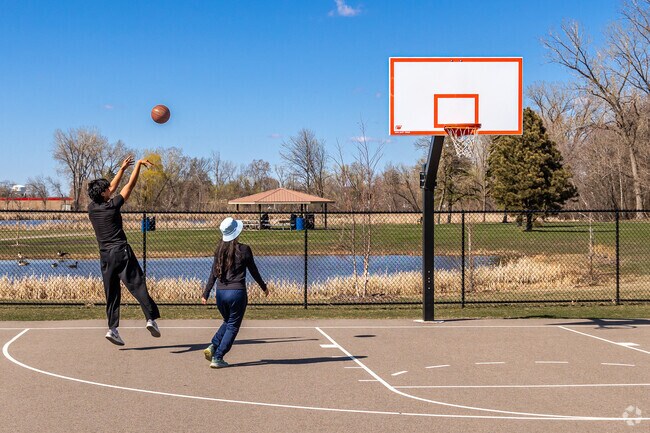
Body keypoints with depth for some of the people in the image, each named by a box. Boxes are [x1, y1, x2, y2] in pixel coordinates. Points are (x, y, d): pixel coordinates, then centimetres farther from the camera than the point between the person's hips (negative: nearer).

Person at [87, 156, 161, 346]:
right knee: (138, 285, -9)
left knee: (112, 294, 7)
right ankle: (151, 318, -20)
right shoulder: (112, 206, -8)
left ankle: (112, 328, 0)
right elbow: (129, 186, -2)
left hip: (105, 257, 6)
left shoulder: (92, 208, 8)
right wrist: (138, 165, 7)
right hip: (121, 252, -6)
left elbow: (112, 188, 21)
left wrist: (123, 168, 27)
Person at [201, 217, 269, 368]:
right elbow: (253, 271, 1)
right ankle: (217, 358, 2)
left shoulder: (220, 250, 5)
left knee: (227, 322, 25)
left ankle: (213, 346, 6)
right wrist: (264, 287, 15)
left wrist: (206, 294, 13)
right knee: (232, 326, 7)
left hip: (220, 292, 5)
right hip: (237, 292, -5)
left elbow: (213, 274, 6)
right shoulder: (243, 249, -8)